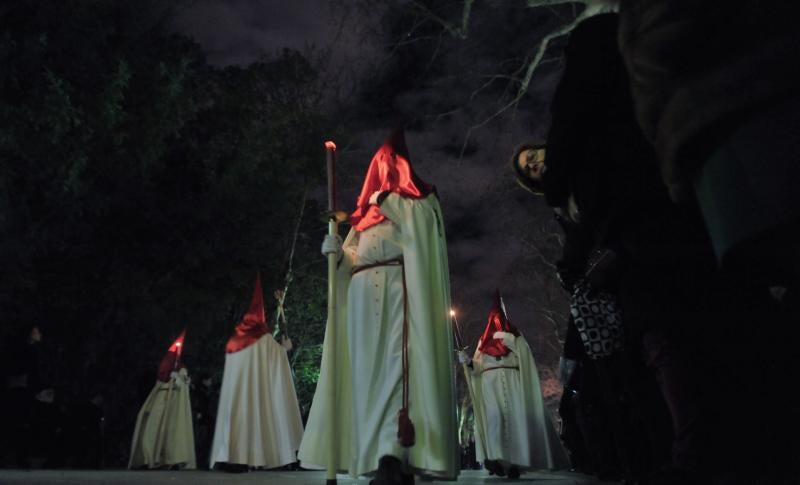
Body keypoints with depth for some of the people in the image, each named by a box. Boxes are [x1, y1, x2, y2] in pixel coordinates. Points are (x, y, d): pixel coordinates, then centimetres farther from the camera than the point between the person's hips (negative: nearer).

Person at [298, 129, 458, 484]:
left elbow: (419, 250, -3)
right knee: (370, 371, -1)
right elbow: (352, 256, 17)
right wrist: (337, 251, -3)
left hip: (396, 292, -6)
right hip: (362, 298, 6)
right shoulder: (368, 209, 26)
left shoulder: (415, 202, 13)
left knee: (395, 365, -17)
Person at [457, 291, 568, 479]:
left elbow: (525, 356, 2)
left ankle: (514, 461, -12)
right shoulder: (485, 339, 21)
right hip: (491, 384, 0)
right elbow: (478, 366, 13)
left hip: (511, 384, 0)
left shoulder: (514, 334, 19)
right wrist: (467, 360, -8)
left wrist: (509, 339, -8)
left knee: (515, 418, -14)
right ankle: (496, 459, -24)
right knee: (494, 417, -19)